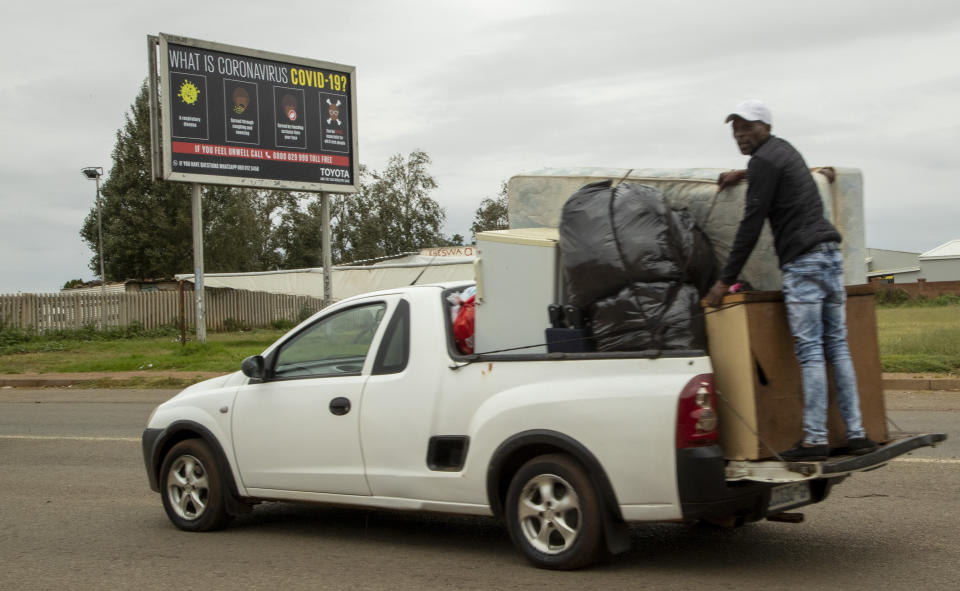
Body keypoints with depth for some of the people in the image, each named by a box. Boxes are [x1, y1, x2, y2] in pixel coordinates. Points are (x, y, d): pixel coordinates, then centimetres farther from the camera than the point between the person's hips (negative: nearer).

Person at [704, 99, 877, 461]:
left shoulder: (764, 161, -5)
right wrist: (742, 175, 47)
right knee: (837, 346, 7)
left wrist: (726, 280, -8)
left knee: (809, 351, -10)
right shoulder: (783, 149, 22)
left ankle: (815, 440, -11)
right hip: (829, 254, 9)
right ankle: (856, 434, 7)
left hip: (803, 261, -9)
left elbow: (751, 226, -10)